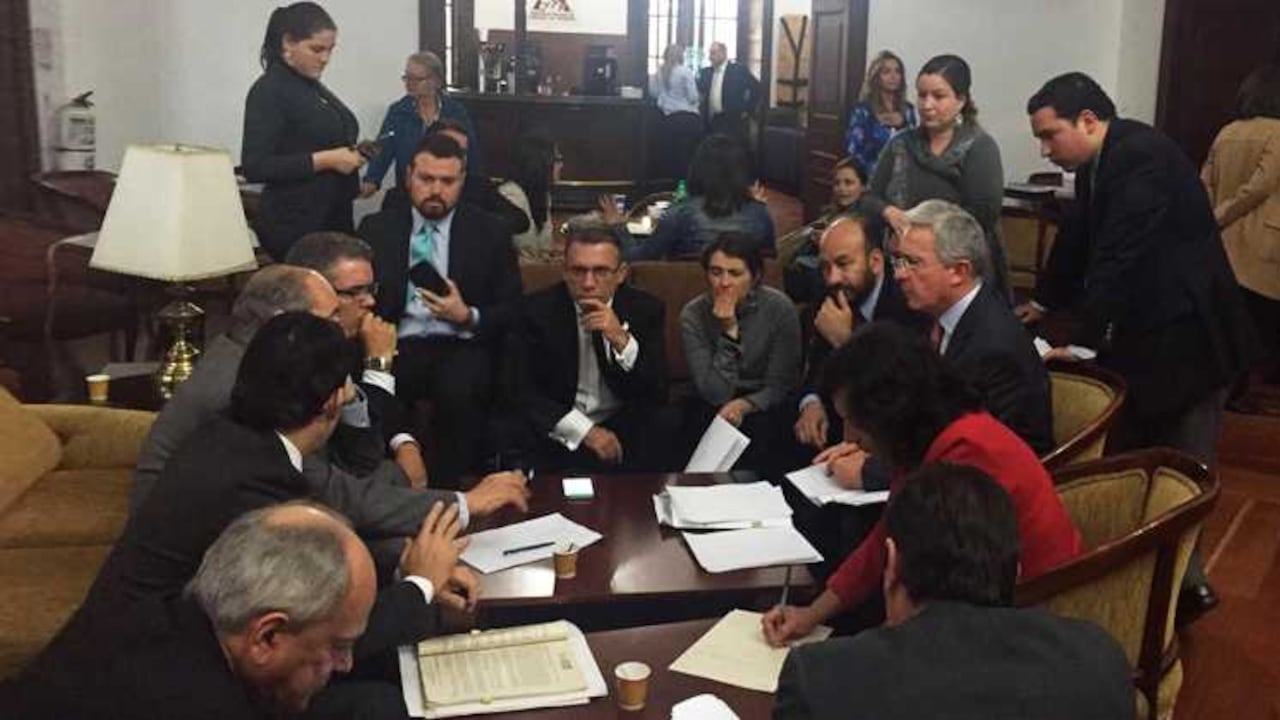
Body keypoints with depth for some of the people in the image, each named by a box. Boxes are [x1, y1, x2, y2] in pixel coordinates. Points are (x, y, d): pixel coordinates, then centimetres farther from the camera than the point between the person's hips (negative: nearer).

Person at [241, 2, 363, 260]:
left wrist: (352, 153, 2)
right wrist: (325, 160, -20)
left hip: (334, 217, 8)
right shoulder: (269, 91, -10)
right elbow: (254, 166, -18)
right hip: (294, 224, -8)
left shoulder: (315, 88, 13)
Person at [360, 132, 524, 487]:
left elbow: (512, 311, 6)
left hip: (461, 345, -1)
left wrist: (468, 317, -13)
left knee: (457, 389, -35)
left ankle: (450, 486, -15)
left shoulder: (489, 231, 8)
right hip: (396, 344, 1)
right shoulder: (376, 228, 13)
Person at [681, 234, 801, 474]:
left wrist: (743, 405, -26)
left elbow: (779, 387, -6)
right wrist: (729, 331, -24)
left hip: (765, 407, 0)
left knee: (758, 429, -30)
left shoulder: (779, 308, -11)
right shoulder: (693, 315, -10)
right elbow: (715, 394, -16)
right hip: (713, 408, 0)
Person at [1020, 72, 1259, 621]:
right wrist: (1044, 302, 32)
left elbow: (1120, 258, -27)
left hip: (1187, 339, -9)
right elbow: (1078, 242, 21)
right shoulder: (1099, 165, 8)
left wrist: (1083, 342, -28)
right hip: (1142, 335, 9)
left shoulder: (1141, 157, -21)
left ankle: (1183, 583, 15)